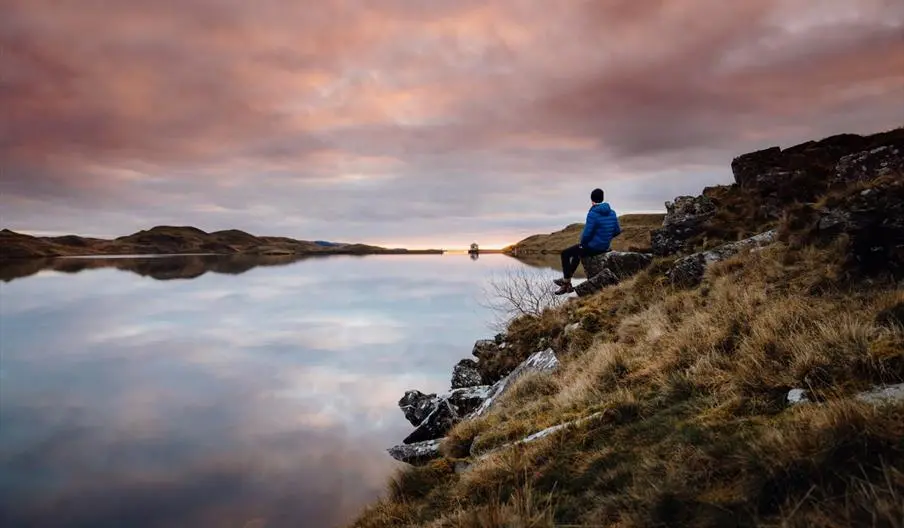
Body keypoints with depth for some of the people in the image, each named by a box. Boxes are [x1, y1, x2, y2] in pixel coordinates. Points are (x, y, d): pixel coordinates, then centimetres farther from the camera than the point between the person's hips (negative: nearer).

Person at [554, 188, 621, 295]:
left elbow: (586, 234, -21)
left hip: (593, 247, -8)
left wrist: (582, 243, -2)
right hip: (605, 247, 8)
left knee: (565, 254, 9)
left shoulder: (592, 214, -21)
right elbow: (617, 231, 7)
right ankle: (567, 280, 34)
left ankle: (567, 283, 12)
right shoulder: (612, 213, 1)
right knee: (576, 253, 30)